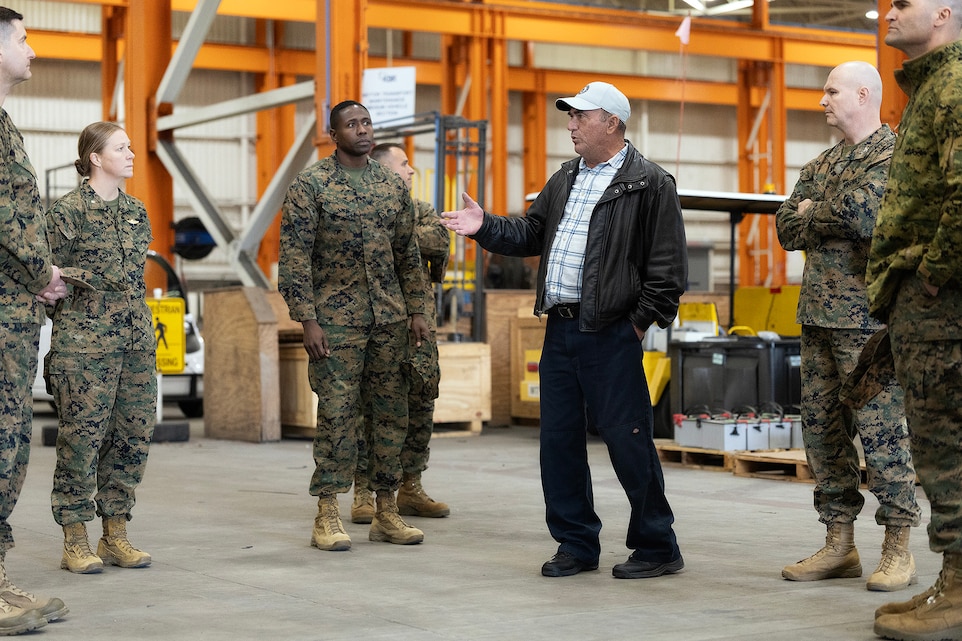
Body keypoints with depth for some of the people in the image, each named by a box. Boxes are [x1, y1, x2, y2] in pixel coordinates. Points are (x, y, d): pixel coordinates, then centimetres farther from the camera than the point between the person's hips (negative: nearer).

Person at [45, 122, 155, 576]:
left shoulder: (136, 212, 13)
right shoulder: (67, 211, -5)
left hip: (136, 341, 6)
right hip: (84, 343, -6)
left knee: (133, 435, 5)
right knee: (81, 437, -4)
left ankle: (116, 535, 14)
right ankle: (75, 541, 5)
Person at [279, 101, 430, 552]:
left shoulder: (393, 184, 10)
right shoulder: (310, 185, -5)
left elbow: (408, 253, 15)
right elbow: (294, 257, -8)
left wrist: (416, 311, 10)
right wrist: (307, 319, -13)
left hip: (390, 318, 5)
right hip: (336, 319, -5)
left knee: (391, 413, 7)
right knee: (337, 415, -3)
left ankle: (386, 512, 16)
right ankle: (327, 516, 4)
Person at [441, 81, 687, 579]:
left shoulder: (649, 184, -6)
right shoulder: (565, 180, 18)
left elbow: (667, 267, -8)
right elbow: (530, 235, 20)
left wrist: (641, 320, -11)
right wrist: (486, 227, 5)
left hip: (610, 333, -8)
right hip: (560, 328, 8)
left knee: (626, 439, -4)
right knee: (559, 438, 9)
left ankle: (657, 547, 8)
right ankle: (577, 544, 20)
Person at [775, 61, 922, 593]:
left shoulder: (892, 156, -6)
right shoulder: (821, 164, 19)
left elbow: (862, 214, -21)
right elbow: (786, 228, 10)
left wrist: (813, 212, -4)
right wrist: (835, 217, -6)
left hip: (867, 315, -8)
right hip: (818, 313, 8)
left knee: (880, 430, -6)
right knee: (821, 428, 8)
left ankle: (898, 550, 2)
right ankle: (839, 545, 16)